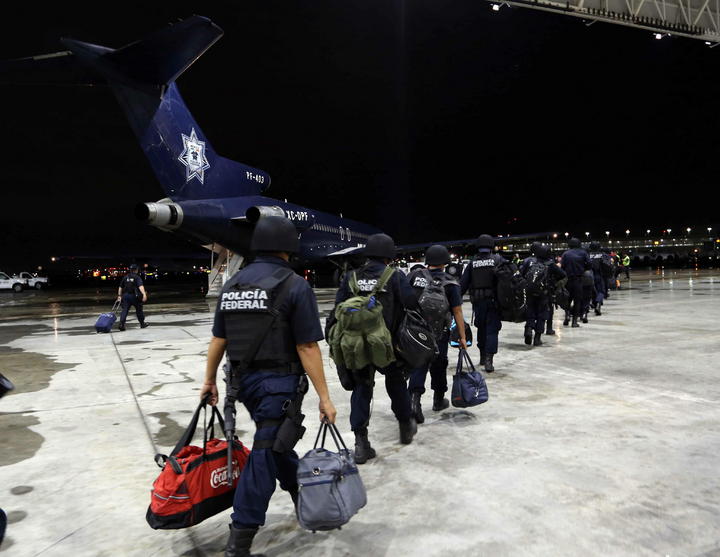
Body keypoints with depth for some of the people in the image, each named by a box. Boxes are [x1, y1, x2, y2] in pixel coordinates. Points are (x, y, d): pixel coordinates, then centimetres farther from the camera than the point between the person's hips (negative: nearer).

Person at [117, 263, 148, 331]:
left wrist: (119, 295, 21)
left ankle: (121, 324, -17)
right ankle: (142, 324, 22)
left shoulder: (125, 277, 11)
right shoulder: (137, 277, -6)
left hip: (125, 295, 4)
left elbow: (120, 287, 14)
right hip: (134, 296, -4)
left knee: (125, 310, -1)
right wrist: (144, 294, -33)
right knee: (139, 310, 11)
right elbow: (140, 286, -22)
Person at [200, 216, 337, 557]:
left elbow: (218, 339, 9)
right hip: (279, 382, -7)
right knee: (266, 452, 3)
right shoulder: (294, 286, -13)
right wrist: (324, 397, -11)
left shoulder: (232, 284, 6)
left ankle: (305, 501, 44)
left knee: (277, 442, 24)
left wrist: (209, 381, 20)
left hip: (243, 380, 7)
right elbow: (307, 347, -16)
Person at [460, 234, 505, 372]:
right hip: (494, 301, -2)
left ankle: (483, 356, 29)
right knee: (492, 329, 1)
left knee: (481, 328, 19)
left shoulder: (472, 263, 5)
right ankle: (488, 360, -8)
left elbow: (463, 283, 2)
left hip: (478, 302, 2)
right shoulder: (498, 260, 0)